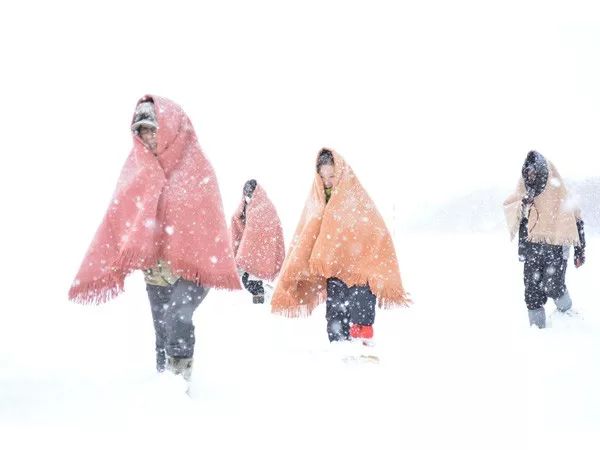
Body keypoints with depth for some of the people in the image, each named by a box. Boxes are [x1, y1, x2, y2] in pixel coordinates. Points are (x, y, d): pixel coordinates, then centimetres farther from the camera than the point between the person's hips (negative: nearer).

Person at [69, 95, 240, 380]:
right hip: (155, 267, 4)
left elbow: (210, 220, -9)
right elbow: (121, 217, 5)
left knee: (177, 319, -22)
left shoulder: (195, 166, -5)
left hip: (190, 264, -4)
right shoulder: (137, 166, 7)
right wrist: (103, 268, 1)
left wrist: (216, 269, -17)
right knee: (163, 333, 11)